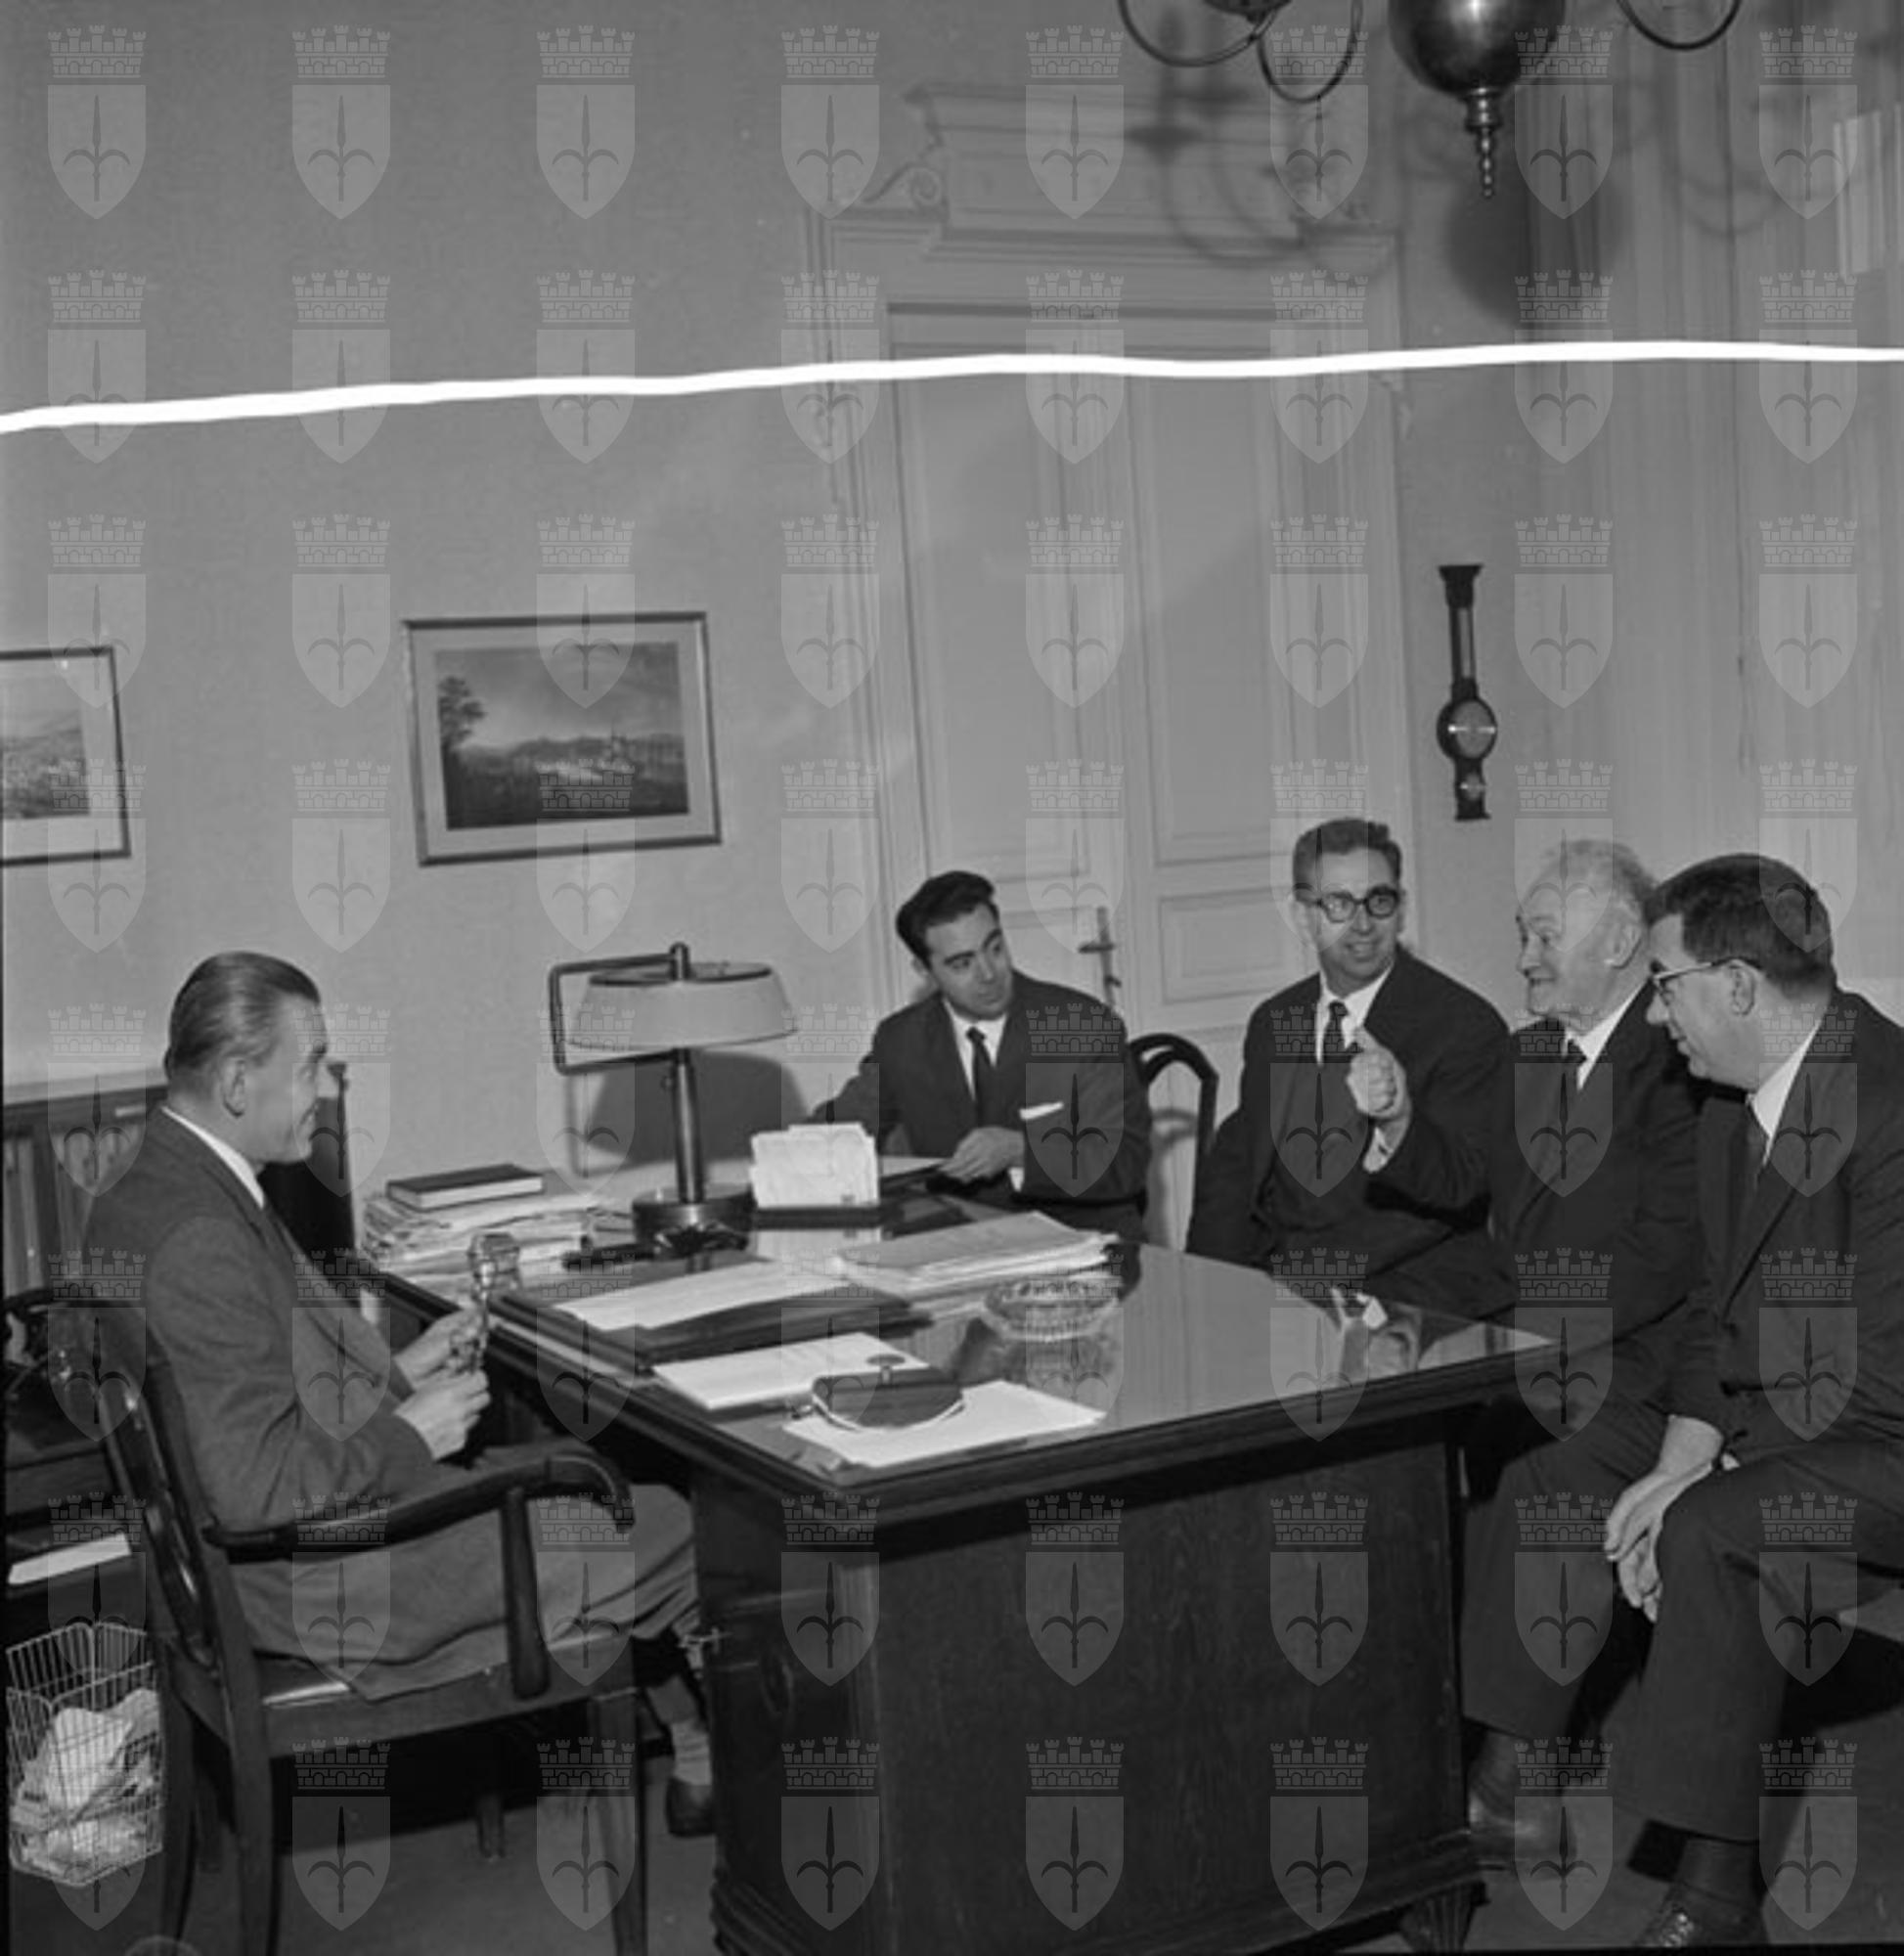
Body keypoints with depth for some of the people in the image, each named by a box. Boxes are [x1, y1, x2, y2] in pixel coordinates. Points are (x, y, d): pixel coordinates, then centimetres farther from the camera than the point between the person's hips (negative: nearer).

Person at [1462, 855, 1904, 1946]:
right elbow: (1719, 1304, 9)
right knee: (1550, 1485, 0)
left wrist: (1704, 1477, -21)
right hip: (1758, 1414, 9)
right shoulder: (1734, 1102, 5)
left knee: (1708, 1534, -31)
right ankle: (1506, 1788, 10)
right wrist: (1678, 1456, -8)